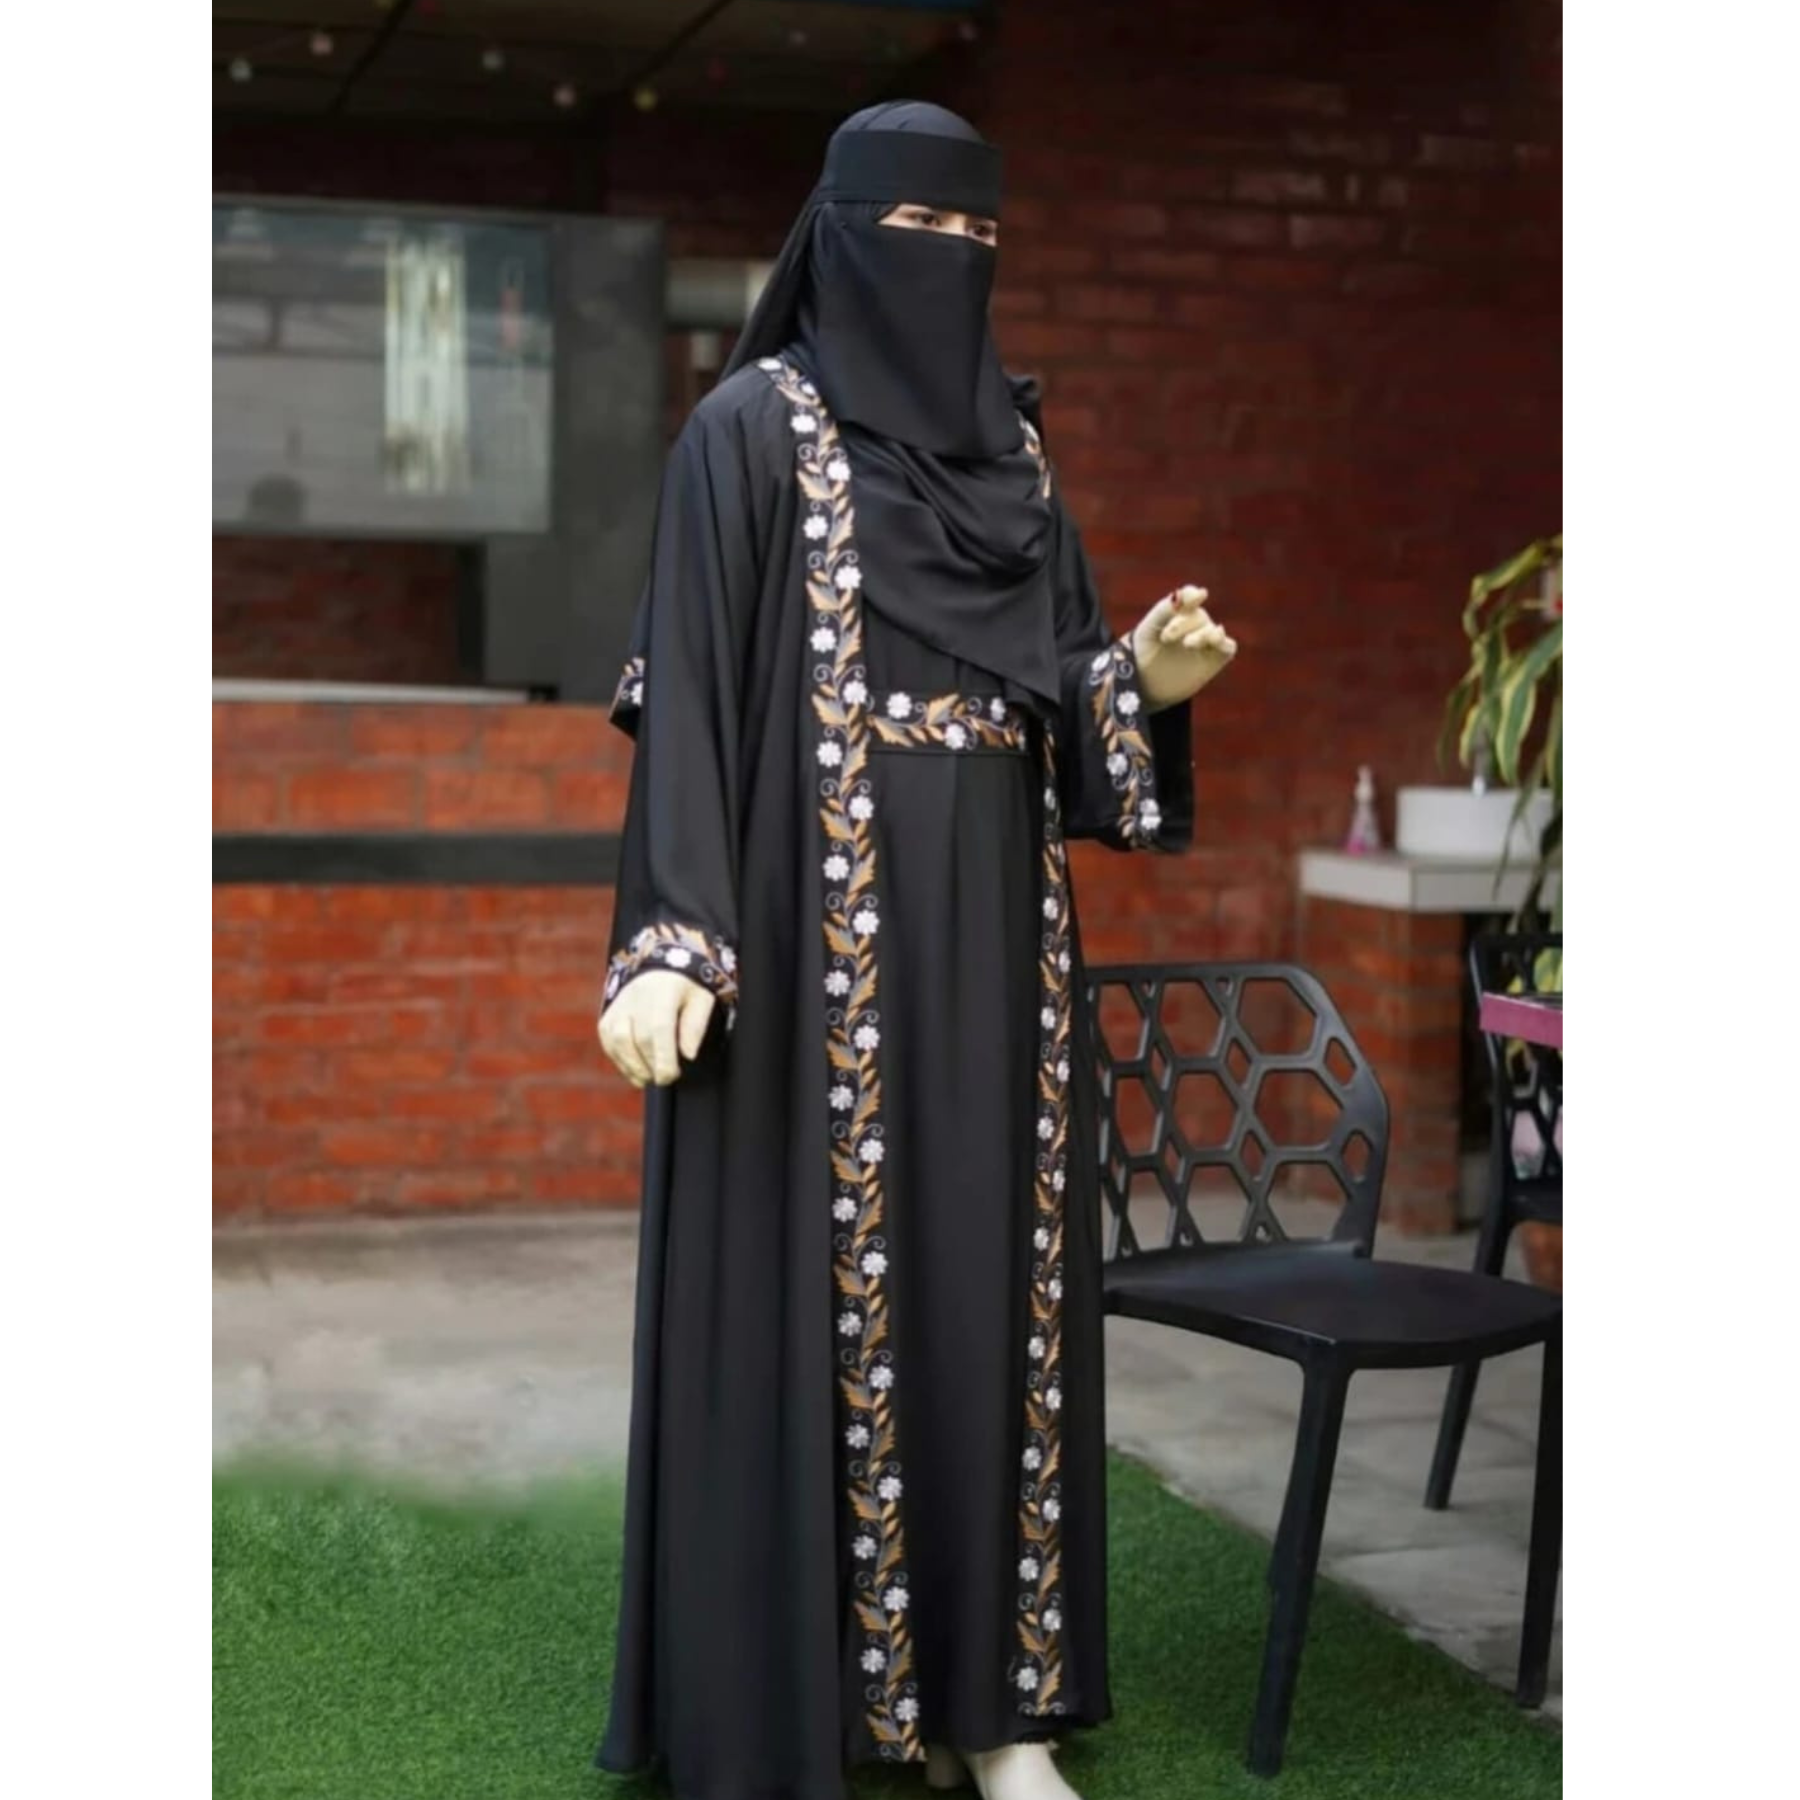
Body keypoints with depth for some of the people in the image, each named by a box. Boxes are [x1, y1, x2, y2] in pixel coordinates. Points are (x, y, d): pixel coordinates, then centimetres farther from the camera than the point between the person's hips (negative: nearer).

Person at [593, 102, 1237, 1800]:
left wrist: (1148, 678, -6)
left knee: (987, 1284, 8)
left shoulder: (1009, 444, 15)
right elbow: (687, 693, -9)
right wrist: (669, 941, -19)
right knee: (808, 1297, -2)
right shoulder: (751, 428, -3)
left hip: (991, 943, 6)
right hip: (816, 948, -6)